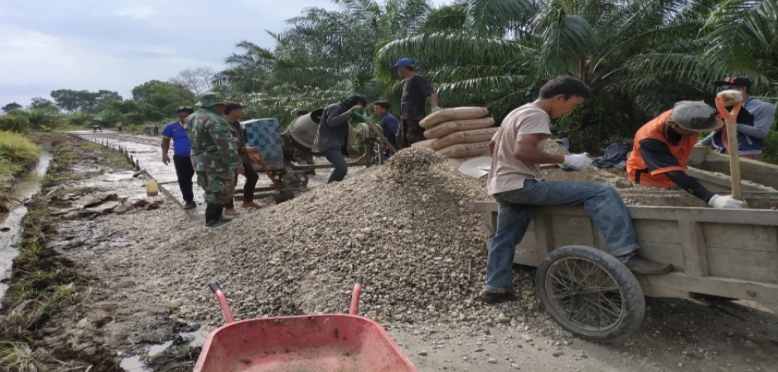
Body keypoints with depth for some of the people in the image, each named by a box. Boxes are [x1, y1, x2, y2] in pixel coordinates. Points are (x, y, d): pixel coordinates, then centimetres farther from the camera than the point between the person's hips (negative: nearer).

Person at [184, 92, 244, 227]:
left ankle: (216, 216, 28)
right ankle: (212, 221, 5)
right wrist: (236, 163, -21)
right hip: (216, 162, -10)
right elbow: (225, 145, -23)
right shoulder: (214, 120, -19)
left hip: (199, 160, 10)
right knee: (220, 191, 1)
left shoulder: (191, 119, 13)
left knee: (212, 191, 20)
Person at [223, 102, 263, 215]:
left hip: (242, 156, 10)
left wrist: (249, 150, 15)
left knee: (253, 176, 16)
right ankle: (229, 207, 7)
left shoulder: (236, 123, 12)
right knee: (231, 182, -4)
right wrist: (246, 149, -25)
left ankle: (247, 201, 28)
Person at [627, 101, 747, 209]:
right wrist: (712, 199, -54)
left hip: (676, 181, 6)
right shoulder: (649, 140, -36)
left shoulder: (684, 117, -21)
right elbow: (675, 175, -45)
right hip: (650, 183, -6)